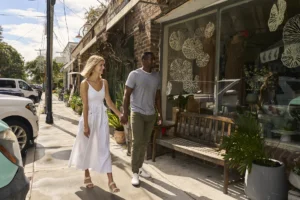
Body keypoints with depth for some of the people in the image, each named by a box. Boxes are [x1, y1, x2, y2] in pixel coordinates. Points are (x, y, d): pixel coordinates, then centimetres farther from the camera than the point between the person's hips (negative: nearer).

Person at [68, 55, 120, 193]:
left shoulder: (104, 82, 3)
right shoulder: (85, 83, -10)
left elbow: (109, 102, 7)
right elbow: (85, 106, -12)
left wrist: (120, 115, 6)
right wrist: (86, 125, -13)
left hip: (102, 118, 4)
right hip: (89, 117, -3)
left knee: (104, 149, 4)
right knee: (86, 148, 11)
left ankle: (110, 181, 7)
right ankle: (87, 176, 31)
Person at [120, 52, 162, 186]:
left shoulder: (157, 76, 9)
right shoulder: (134, 74, -7)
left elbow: (158, 96, 14)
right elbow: (127, 95, -8)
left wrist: (160, 113, 12)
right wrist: (125, 113, -14)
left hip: (151, 114, 5)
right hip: (138, 113, -5)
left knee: (145, 142, 11)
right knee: (137, 143, -4)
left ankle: (140, 167, 27)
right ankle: (135, 173, 8)